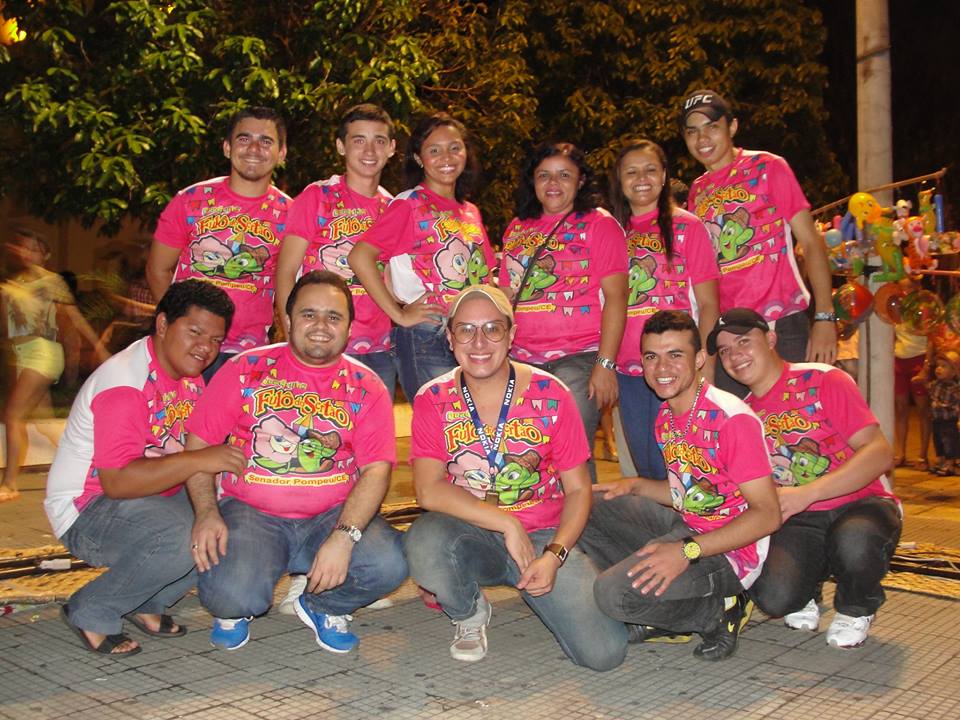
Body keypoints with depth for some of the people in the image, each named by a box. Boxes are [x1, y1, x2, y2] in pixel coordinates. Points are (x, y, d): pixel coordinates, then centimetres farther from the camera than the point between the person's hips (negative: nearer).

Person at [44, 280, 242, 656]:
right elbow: (117, 481, -31)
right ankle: (90, 612, -9)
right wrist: (198, 460, -37)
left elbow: (203, 451, 7)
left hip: (157, 496, 9)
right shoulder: (124, 384, -23)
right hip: (87, 510, -9)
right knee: (181, 539, -34)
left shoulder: (188, 374, 6)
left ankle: (147, 602, 6)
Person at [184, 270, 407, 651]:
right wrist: (207, 513, -14)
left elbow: (376, 469, -6)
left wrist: (344, 537, -22)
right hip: (251, 513, -1)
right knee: (230, 595, -29)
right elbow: (198, 443, 3)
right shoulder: (247, 370, 3)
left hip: (333, 516, 1)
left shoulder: (365, 387, 3)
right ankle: (236, 609, 14)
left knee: (387, 565, -25)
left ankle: (321, 606, 10)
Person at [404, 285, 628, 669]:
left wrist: (553, 555, -17)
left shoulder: (550, 396, -4)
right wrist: (508, 525, -20)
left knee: (604, 652, -18)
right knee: (424, 541, -36)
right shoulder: (432, 400, -3)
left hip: (544, 536, 0)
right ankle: (469, 613, -1)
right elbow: (429, 491, -14)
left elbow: (578, 489, -2)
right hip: (469, 534, 0)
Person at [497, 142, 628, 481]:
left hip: (579, 359, -4)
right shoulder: (517, 230, 18)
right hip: (523, 361, 5)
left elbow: (615, 296, -4)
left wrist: (605, 364, -13)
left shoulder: (599, 224, 3)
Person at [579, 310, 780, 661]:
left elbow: (767, 514, -23)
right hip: (687, 529, 9)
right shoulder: (666, 416, 7)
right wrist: (635, 486, 2)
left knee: (612, 593, -26)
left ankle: (721, 612, -2)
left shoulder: (731, 418, -20)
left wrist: (687, 550, -29)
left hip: (729, 551, -9)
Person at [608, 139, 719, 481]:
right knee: (644, 468, 11)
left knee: (671, 468, -4)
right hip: (628, 371, 4)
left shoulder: (687, 226, 1)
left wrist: (705, 368, -11)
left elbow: (708, 305, -2)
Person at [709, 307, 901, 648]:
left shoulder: (822, 380, -7)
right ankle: (807, 592, 12)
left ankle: (856, 610, -2)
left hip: (860, 504, -2)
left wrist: (805, 494, -27)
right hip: (796, 521, 3)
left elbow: (880, 453, -15)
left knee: (855, 542, -40)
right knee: (774, 597, -28)